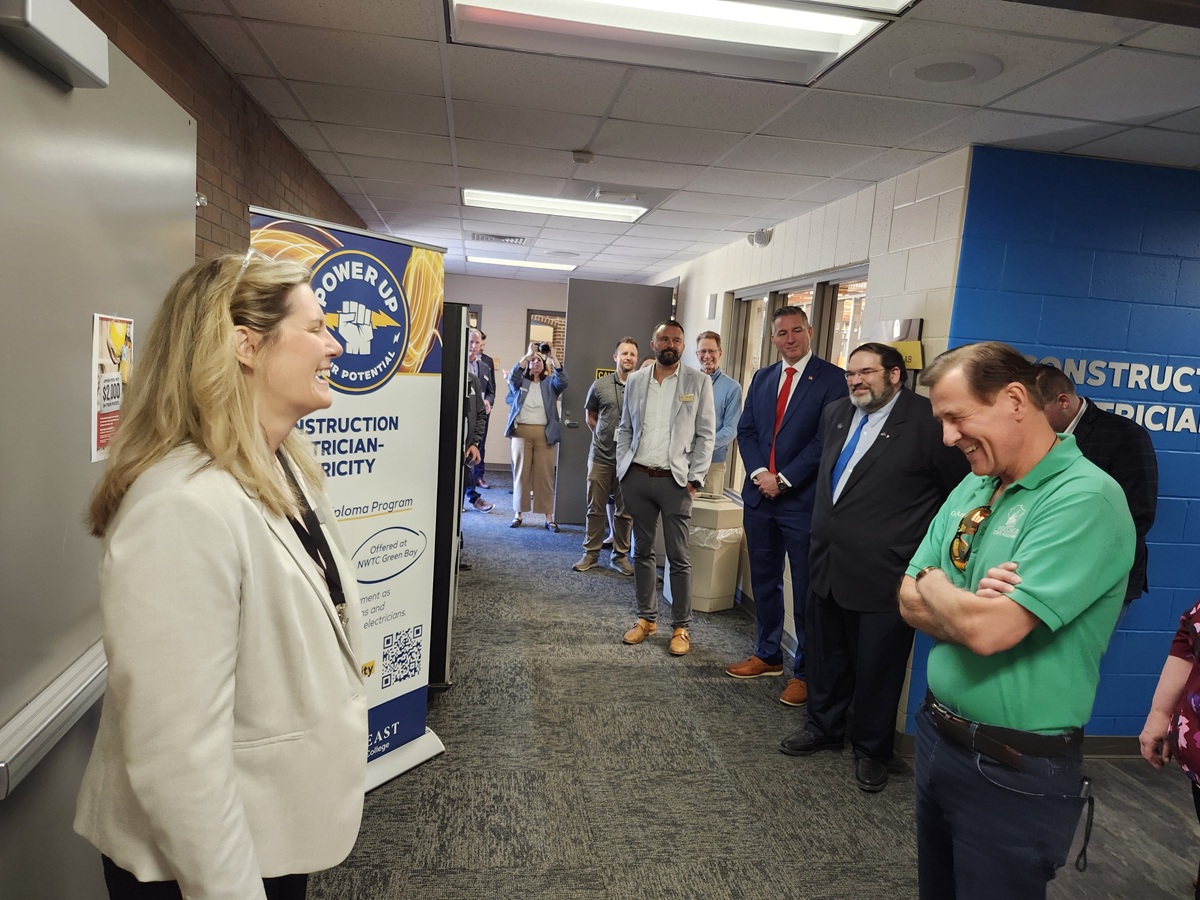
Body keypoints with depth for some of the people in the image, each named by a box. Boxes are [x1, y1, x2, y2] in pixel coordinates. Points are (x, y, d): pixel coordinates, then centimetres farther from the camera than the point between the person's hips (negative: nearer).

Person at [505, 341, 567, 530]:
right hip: (521, 431, 1)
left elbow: (563, 381, -9)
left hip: (545, 433, 0)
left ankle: (549, 516, 3)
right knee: (521, 472, 4)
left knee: (545, 474, 0)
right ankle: (518, 513, 11)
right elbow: (513, 376, -10)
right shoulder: (520, 382, 11)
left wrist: (553, 358, -14)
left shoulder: (550, 383, 11)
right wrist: (527, 355, -16)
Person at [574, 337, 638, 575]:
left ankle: (620, 555, 21)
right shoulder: (600, 385, 1)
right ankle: (591, 554, 19)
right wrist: (603, 435, 10)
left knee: (624, 511, 8)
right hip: (601, 456, 1)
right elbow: (590, 415, 16)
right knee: (596, 508, 7)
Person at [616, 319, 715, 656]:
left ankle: (681, 626, 13)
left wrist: (694, 478, -7)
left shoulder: (698, 381, -1)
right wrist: (622, 469, 5)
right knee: (642, 551, 12)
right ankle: (646, 618, 26)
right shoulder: (635, 381, 9)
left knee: (679, 558, 1)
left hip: (675, 480, -3)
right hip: (637, 477, 4)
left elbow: (706, 434, -2)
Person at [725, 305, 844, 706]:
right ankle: (768, 654, 32)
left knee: (806, 590, 4)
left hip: (803, 499, -6)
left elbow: (826, 440, -13)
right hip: (759, 495, 6)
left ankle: (805, 671, 17)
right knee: (764, 582, 16)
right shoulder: (762, 378, 12)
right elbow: (746, 430, 10)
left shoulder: (832, 379, -7)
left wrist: (784, 479, -14)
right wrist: (759, 472, -6)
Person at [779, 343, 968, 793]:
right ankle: (823, 726, 41)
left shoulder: (927, 422, -14)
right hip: (828, 565, 7)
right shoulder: (836, 413, 8)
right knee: (825, 655, 20)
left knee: (877, 667, 9)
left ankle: (870, 749, 30)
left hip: (884, 574, -6)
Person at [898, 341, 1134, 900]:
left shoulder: (1086, 498, -21)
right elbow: (911, 603, 3)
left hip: (1016, 774, -7)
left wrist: (933, 583, -9)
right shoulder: (972, 488, 4)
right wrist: (974, 610, -17)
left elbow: (988, 629, -29)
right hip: (937, 737, 7)